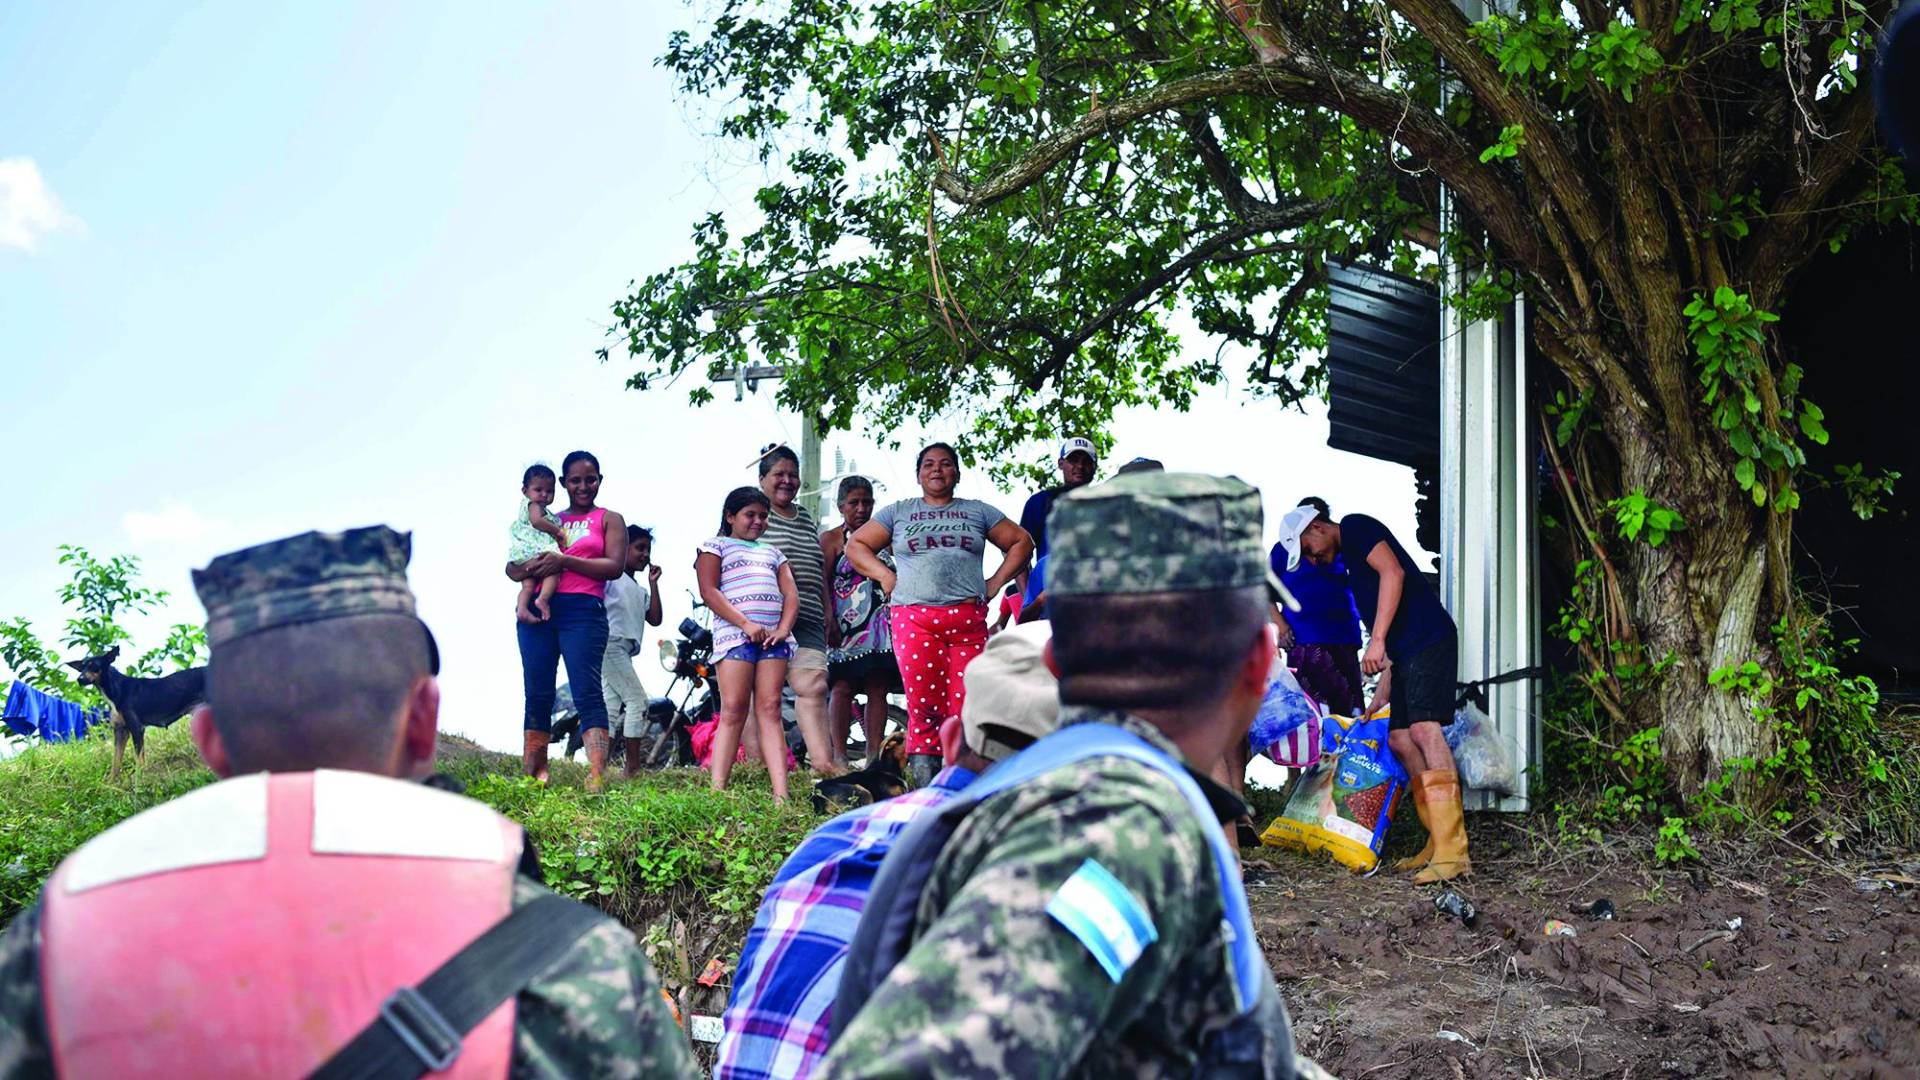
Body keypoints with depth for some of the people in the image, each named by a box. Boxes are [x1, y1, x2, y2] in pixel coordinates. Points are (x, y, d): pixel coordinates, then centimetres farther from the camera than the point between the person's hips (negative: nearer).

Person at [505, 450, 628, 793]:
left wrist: (565, 561, -13)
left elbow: (616, 566, -3)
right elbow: (511, 567, 17)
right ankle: (533, 774, 1)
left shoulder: (609, 520, 13)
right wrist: (530, 567, -8)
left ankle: (597, 777, -24)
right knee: (537, 695, 1)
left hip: (583, 610, -4)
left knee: (587, 691, -15)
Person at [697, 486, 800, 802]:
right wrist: (745, 624, -13)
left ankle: (781, 794, -12)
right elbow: (709, 591, -3)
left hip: (773, 636, 4)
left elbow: (791, 593, 16)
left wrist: (783, 629, -3)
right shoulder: (715, 546, 11)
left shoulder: (773, 552, 26)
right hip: (735, 634, -4)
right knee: (733, 711, -10)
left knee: (770, 710, -3)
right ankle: (717, 790, -12)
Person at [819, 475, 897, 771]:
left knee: (878, 689, 1)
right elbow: (822, 584, -3)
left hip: (881, 627, 4)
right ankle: (839, 755, -9)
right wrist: (829, 621, -14)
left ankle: (875, 755, 3)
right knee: (843, 687, -10)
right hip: (846, 626, -4)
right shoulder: (830, 539, 5)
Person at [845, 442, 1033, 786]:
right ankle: (924, 784, -10)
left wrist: (996, 583, 10)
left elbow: (1021, 542, 21)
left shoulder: (977, 511, 19)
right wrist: (885, 577, 8)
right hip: (914, 619, 0)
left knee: (965, 705, -8)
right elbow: (856, 544, 21)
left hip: (968, 620, 0)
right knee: (923, 703, -9)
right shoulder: (899, 512, 19)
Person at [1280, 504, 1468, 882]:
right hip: (1406, 651, 11)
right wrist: (1382, 693, 26)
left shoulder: (1355, 527, -2)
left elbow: (1393, 572, -18)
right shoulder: (1349, 559, 26)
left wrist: (1377, 640, -21)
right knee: (1399, 738, 6)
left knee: (1423, 727, -20)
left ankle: (1452, 851, -27)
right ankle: (1436, 846, 6)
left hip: (1428, 639, -11)